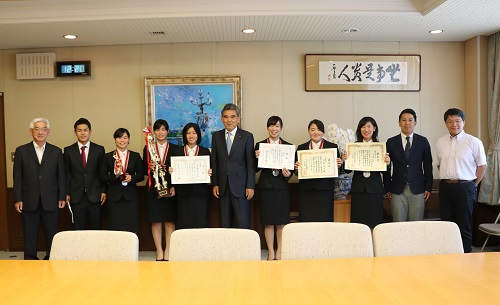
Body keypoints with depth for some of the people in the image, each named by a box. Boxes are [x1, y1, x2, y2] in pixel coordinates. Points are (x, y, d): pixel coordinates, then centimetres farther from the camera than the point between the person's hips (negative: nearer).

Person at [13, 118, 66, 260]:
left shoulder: (56, 151, 6)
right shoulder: (21, 151, 5)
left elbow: (61, 177, 6)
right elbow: (17, 178, 3)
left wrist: (62, 197, 1)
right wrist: (18, 199, -3)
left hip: (50, 202, 0)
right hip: (29, 202, 0)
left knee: (52, 236, 6)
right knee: (30, 237, 8)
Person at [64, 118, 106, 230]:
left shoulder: (99, 150, 3)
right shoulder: (68, 151, 4)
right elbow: (66, 174, 5)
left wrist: (103, 191, 0)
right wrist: (66, 193, 1)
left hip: (95, 196, 0)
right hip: (76, 197, 0)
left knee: (96, 228, 6)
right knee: (79, 229, 7)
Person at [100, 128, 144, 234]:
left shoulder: (135, 156, 8)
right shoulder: (108, 157, 6)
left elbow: (141, 175, 7)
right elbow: (102, 177, 3)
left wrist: (131, 178, -12)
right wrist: (115, 176, -14)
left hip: (130, 196, 1)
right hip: (114, 196, 0)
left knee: (132, 228, 1)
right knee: (115, 228, 1)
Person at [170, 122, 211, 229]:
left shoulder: (205, 151, 7)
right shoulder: (178, 152, 8)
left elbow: (210, 169, 6)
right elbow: (175, 170, 8)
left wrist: (209, 172, -15)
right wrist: (171, 171, -13)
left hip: (200, 192, 0)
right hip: (183, 193, 1)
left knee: (200, 223, 1)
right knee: (184, 224, 2)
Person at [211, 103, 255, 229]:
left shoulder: (247, 136, 0)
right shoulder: (216, 136, 9)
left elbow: (251, 163, -2)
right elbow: (214, 162, 9)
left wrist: (250, 186, -7)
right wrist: (214, 184, 3)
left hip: (240, 186, -3)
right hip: (222, 186, 3)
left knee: (243, 223, 0)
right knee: (224, 224, 9)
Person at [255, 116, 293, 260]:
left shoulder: (288, 146, 6)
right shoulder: (260, 145, 3)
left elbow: (292, 168, 5)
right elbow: (256, 168, 2)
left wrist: (288, 174, -16)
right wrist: (256, 158, -16)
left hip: (282, 187, 1)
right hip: (266, 186, 0)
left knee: (281, 221, 5)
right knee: (268, 221, 4)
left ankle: (280, 251, 18)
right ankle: (271, 252, 16)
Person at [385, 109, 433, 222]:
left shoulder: (423, 141, 6)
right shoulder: (391, 142, 4)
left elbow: (428, 166, 8)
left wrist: (428, 188, 4)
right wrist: (387, 189, 3)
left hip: (417, 191, 1)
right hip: (397, 191, 0)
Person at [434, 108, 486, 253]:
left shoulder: (474, 142, -6)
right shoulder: (440, 142, 7)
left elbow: (482, 166, -1)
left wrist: (473, 185, 0)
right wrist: (448, 178, 10)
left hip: (465, 188, -4)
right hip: (445, 187, 4)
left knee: (465, 225, 3)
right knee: (446, 223, 11)